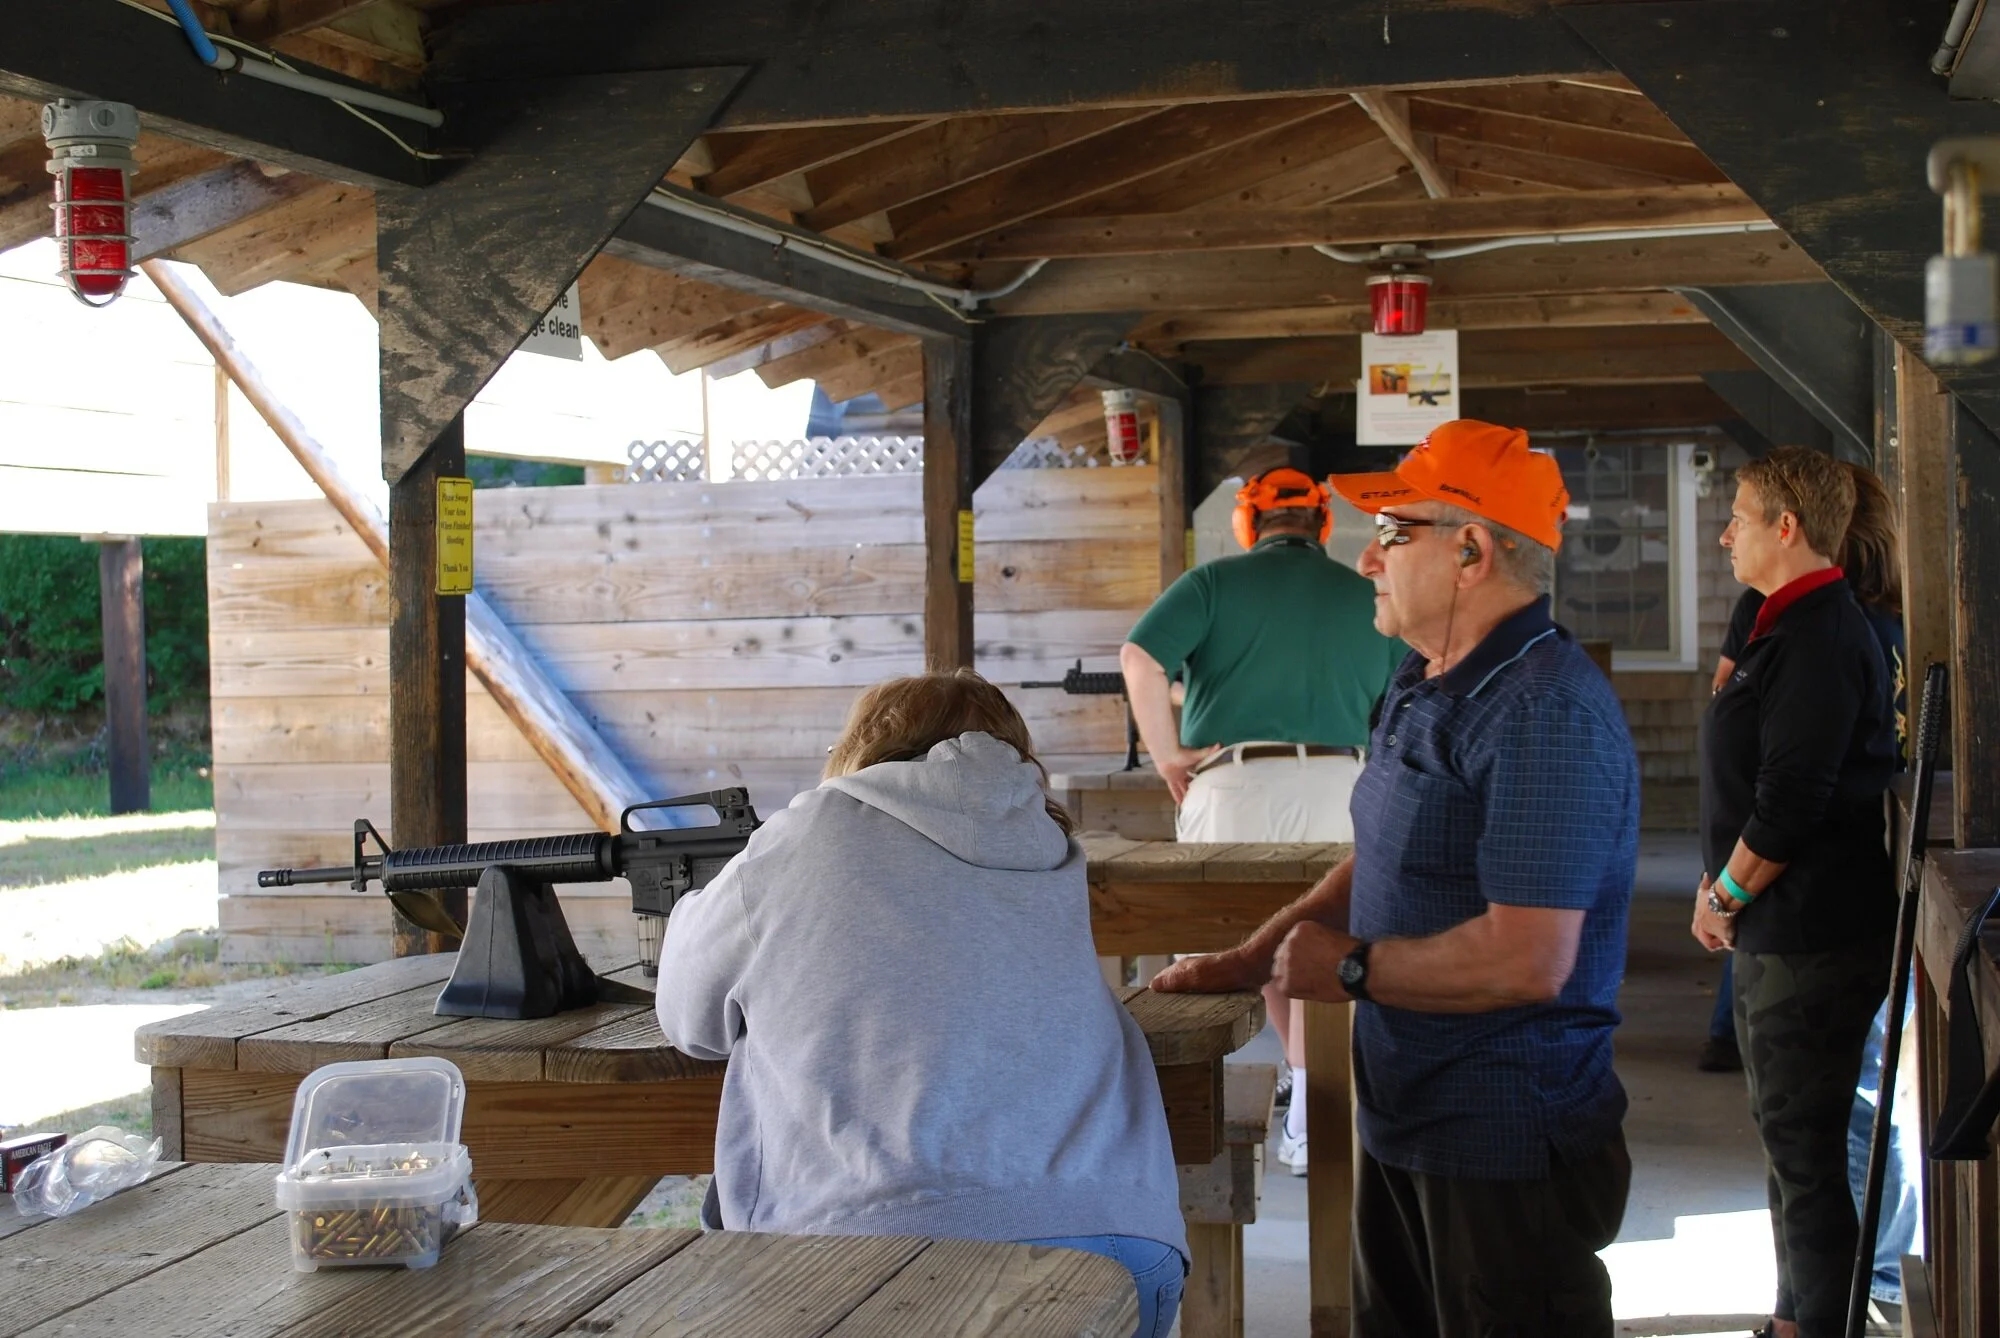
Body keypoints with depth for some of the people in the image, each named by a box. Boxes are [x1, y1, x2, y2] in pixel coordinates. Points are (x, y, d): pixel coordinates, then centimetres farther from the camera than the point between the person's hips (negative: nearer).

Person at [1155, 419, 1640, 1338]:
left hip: (1506, 1151, -10)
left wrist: (1350, 968, -17)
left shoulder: (1543, 711, -23)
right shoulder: (1421, 684, 11)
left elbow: (1526, 961, -30)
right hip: (1405, 1126, 10)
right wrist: (1250, 960, 13)